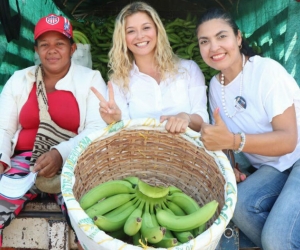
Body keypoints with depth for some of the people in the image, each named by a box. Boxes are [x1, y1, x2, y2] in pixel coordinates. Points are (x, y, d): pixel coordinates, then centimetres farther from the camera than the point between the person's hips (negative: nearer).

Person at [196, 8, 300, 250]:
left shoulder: (266, 70, -17)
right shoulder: (215, 85, 4)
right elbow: (223, 136, 10)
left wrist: (233, 141, -35)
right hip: (273, 167, 6)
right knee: (239, 205, -24)